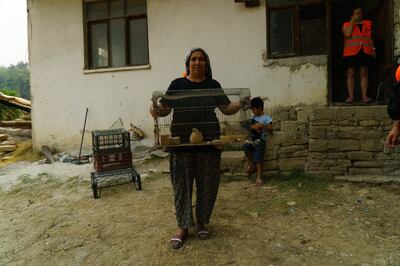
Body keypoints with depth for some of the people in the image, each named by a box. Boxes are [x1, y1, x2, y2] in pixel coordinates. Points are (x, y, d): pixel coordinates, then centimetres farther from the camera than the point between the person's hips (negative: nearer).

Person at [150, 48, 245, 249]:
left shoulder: (213, 85, 8)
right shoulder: (177, 84, 6)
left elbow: (226, 108, 5)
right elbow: (165, 109, 3)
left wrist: (239, 104, -16)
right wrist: (156, 110, -20)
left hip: (208, 143, 1)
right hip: (181, 143, 0)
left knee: (207, 184, 8)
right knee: (181, 184, 5)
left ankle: (202, 222, 29)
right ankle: (183, 226, 21)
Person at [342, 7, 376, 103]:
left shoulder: (368, 23, 19)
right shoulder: (346, 24, 11)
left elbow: (370, 37, 21)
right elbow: (348, 34, -9)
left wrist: (373, 49, 9)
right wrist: (352, 21, -3)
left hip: (365, 52, 2)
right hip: (351, 52, -2)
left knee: (364, 73, -3)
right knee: (350, 74, -6)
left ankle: (364, 96, -4)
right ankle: (351, 96, -4)